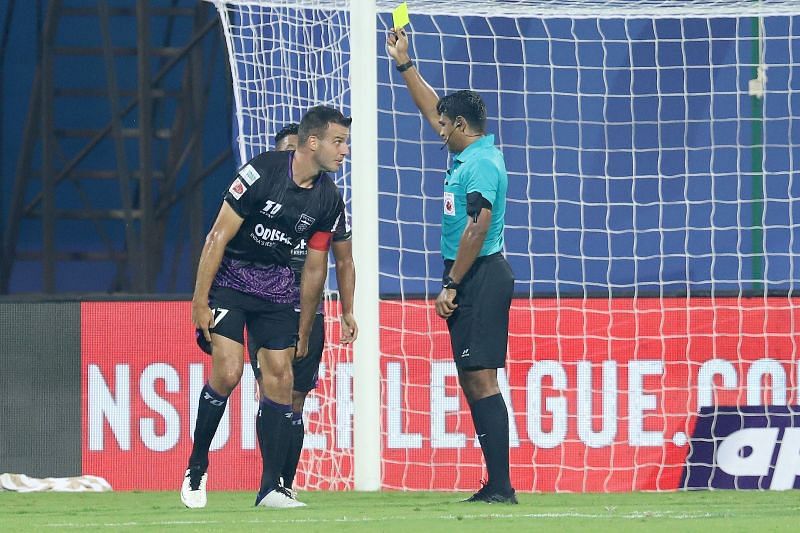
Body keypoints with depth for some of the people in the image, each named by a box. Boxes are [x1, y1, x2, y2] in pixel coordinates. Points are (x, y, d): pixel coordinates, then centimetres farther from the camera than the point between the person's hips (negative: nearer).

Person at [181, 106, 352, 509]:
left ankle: (271, 488, 0)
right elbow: (218, 237, -15)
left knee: (279, 378, -5)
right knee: (227, 372, -18)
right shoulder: (262, 172, -19)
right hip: (229, 277, -5)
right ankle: (196, 470, 2)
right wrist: (200, 301, -16)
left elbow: (314, 268, 8)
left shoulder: (328, 200, -2)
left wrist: (303, 333, 12)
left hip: (276, 287, 5)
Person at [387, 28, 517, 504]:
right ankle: (495, 484, 8)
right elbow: (432, 108, 29)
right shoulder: (470, 153, 14)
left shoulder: (481, 164, -14)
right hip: (474, 279, 10)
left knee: (481, 379, -13)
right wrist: (404, 63, 32)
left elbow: (477, 228, -21)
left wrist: (451, 285, -20)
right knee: (473, 380, 8)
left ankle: (501, 486, -17)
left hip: (480, 276, -10)